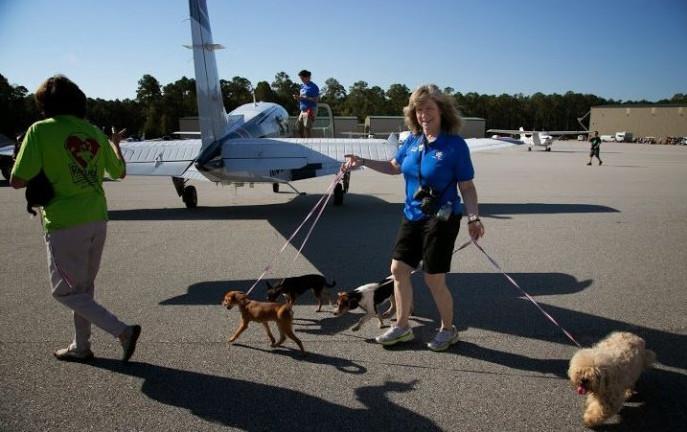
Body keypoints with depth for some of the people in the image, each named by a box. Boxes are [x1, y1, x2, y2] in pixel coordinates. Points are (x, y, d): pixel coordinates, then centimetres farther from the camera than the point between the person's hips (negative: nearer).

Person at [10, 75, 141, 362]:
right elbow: (120, 173, 17)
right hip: (97, 220, 6)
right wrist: (115, 144, 33)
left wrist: (44, 172, 7)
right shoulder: (94, 133, 5)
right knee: (84, 287, 19)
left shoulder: (40, 130, -10)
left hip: (64, 223, -6)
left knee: (66, 291, 7)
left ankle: (122, 330, -5)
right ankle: (81, 347, 30)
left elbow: (17, 182, -13)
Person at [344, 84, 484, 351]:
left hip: (441, 219, -6)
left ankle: (448, 330, 27)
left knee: (434, 279, 1)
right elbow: (394, 166, 19)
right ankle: (402, 327, 27)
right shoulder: (412, 141, 3)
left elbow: (466, 187, -10)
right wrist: (362, 162, 12)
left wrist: (473, 218, -22)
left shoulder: (455, 144, -12)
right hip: (412, 216, 6)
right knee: (398, 269, 9)